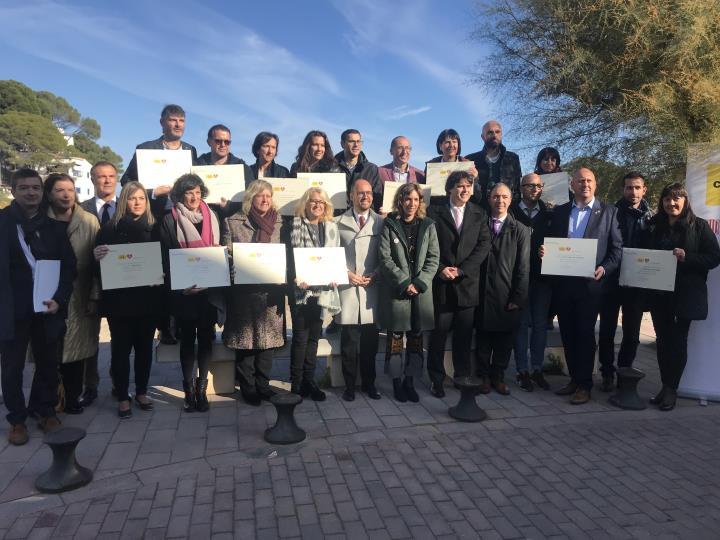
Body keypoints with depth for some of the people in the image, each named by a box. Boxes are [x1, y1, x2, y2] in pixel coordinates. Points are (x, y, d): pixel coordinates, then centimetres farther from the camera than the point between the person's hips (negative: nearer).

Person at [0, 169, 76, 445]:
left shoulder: (54, 226, 7)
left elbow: (69, 266, 5)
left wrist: (59, 299, -7)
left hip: (48, 307, 3)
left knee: (48, 364, 12)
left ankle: (46, 412, 29)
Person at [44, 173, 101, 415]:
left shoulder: (89, 221, 0)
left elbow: (97, 262, -1)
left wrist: (94, 297, -5)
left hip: (79, 298, 1)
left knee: (76, 348, 6)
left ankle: (73, 397, 21)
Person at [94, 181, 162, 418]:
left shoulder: (154, 228, 6)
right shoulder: (110, 228, 1)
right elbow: (98, 262, 0)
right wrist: (97, 256, -22)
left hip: (148, 297, 2)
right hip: (119, 298, -2)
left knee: (145, 346, 10)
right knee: (121, 347, 4)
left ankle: (141, 392, 25)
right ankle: (122, 397, 16)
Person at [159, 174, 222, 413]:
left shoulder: (212, 217, 9)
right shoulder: (170, 221, -1)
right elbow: (165, 256, -3)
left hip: (209, 288, 3)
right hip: (183, 290, -2)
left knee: (206, 337, 5)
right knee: (187, 338, 5)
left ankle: (201, 388, 16)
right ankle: (189, 389, 16)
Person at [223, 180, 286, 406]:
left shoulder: (279, 222, 8)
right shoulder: (233, 222, 3)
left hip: (270, 291, 2)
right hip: (244, 291, -2)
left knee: (267, 338, 8)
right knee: (245, 340, 4)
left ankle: (263, 384, 22)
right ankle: (248, 387, 17)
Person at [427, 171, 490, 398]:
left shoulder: (479, 214, 10)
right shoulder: (434, 212, 3)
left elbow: (483, 245, 2)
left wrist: (461, 270, -8)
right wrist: (440, 269, -13)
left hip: (467, 283, 2)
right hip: (441, 284, -2)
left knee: (464, 335, 7)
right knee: (438, 333, 3)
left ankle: (463, 377, 20)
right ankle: (436, 379, 15)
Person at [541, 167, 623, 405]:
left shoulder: (608, 211, 2)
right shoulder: (559, 212, 11)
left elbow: (617, 248, 0)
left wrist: (604, 269, -16)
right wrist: (543, 250, -8)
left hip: (590, 283, -3)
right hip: (563, 283, 4)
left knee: (585, 333, 1)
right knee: (568, 334, 10)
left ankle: (584, 385, 12)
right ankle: (574, 379, 24)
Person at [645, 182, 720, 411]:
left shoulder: (699, 226, -2)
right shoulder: (655, 227, 10)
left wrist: (686, 257, -19)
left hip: (686, 293, -3)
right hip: (659, 292, 4)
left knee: (678, 340, 2)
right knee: (663, 339, 7)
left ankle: (671, 389, 11)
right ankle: (666, 386, 17)